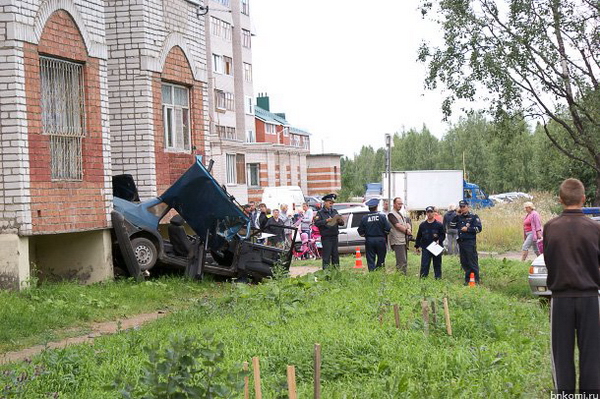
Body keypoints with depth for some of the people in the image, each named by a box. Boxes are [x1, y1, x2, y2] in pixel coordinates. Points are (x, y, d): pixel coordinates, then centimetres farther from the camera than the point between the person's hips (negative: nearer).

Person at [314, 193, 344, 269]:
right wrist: (326, 221, -21)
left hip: (334, 236, 5)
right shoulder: (320, 212, 0)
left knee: (335, 254, 8)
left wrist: (340, 221, -7)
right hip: (326, 237, -5)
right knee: (326, 255, -7)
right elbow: (316, 223, -12)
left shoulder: (334, 211, 17)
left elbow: (341, 223, 16)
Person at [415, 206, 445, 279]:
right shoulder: (422, 225, 7)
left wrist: (439, 240, -15)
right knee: (424, 265, -2)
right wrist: (417, 246, 9)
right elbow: (419, 236, 12)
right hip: (425, 249, 1)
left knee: (437, 264, 7)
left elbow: (443, 235, 4)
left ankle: (438, 278, 16)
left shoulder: (439, 225, 1)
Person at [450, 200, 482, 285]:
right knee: (464, 262, 9)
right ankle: (467, 279, 17)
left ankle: (476, 280, -3)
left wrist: (467, 229, -13)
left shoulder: (473, 217, -1)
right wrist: (456, 216, 2)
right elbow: (452, 226, 7)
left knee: (473, 262, -6)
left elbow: (478, 228, -8)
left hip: (470, 242, -6)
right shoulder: (459, 217, 15)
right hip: (461, 242, 6)